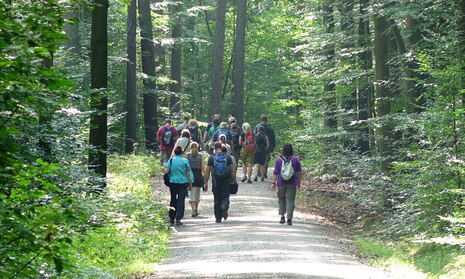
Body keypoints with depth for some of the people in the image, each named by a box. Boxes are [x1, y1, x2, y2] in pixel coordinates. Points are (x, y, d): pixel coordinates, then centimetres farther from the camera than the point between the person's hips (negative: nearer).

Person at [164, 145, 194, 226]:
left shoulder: (171, 160, -2)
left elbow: (166, 171, -10)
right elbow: (188, 173, -2)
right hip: (183, 182, -2)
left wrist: (165, 166, 12)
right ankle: (178, 219, -8)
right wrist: (190, 184, 6)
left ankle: (171, 219, 17)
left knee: (173, 200, 14)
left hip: (173, 182, 2)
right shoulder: (185, 161, -4)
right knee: (181, 201, 0)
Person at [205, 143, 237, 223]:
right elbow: (232, 170, 2)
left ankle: (218, 218, 7)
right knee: (225, 197, 9)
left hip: (216, 180, 0)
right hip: (226, 180, 0)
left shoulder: (211, 158, 1)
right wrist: (234, 181, 9)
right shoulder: (228, 157, 3)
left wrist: (206, 183, 5)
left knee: (217, 199, 8)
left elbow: (207, 171, 0)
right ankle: (224, 206, -25)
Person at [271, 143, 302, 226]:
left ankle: (282, 217, 14)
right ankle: (289, 219, -6)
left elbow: (275, 173, -5)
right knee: (290, 200, 2)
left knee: (281, 198, 18)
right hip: (292, 184, 0)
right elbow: (299, 172, 4)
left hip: (281, 183, 0)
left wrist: (273, 183, 2)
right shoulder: (296, 160, -4)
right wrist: (299, 182, 15)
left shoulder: (279, 160, -6)